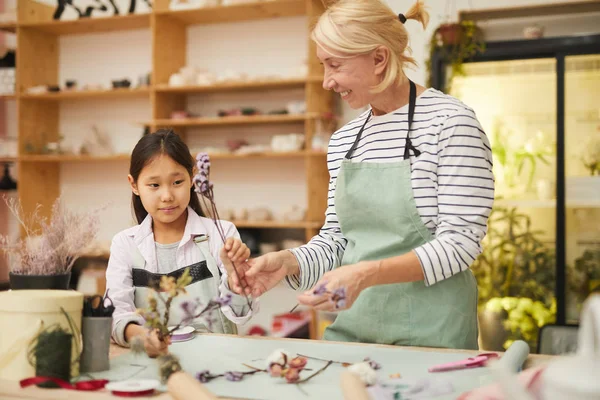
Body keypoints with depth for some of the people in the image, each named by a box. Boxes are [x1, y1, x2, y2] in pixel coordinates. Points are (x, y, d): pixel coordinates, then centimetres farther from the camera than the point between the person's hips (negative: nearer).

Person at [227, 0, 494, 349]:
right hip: (352, 325, 6)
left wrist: (366, 274, -28)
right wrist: (288, 262, -8)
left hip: (430, 333, -6)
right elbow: (336, 239, 12)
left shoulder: (450, 121, -11)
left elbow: (460, 243, -17)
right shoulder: (343, 140, 8)